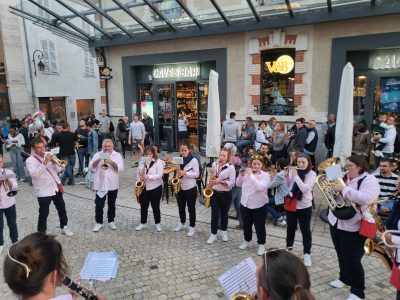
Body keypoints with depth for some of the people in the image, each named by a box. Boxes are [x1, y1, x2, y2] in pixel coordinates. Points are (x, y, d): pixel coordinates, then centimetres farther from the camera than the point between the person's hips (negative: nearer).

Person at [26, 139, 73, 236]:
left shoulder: (48, 155, 7)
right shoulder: (30, 160, -7)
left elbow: (58, 170, 6)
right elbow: (35, 174, -23)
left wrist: (54, 162, -12)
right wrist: (44, 163, -29)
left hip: (56, 187, 5)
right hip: (43, 191, -5)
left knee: (62, 208, 16)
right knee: (43, 213, 2)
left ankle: (64, 227, 34)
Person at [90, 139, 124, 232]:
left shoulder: (117, 155, 0)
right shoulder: (97, 155, 1)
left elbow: (121, 168, -11)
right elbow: (91, 168, -7)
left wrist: (112, 162, -24)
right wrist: (98, 160, -21)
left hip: (113, 185, 1)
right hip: (100, 185, -1)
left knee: (112, 204, 13)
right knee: (99, 205, 0)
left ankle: (111, 221, 27)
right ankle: (98, 222, 16)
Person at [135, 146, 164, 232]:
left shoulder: (158, 162, -9)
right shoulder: (142, 162, 6)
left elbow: (159, 175, -18)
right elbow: (138, 174, 13)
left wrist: (148, 177, -28)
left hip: (155, 188, -4)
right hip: (143, 188, 4)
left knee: (155, 206, 7)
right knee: (143, 206, 12)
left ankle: (158, 223, 23)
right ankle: (143, 223, 28)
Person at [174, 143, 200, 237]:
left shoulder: (194, 160, -11)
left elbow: (197, 174, -14)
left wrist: (185, 173, -24)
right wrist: (177, 175, -7)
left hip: (190, 188, -5)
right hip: (180, 188, 5)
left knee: (191, 208, 5)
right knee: (181, 207, 17)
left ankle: (192, 227, 17)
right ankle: (182, 223, 36)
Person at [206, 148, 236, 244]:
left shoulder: (231, 167, -11)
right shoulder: (214, 164, 2)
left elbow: (232, 183, -14)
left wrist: (221, 181, -25)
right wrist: (210, 185, 0)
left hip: (226, 194, -2)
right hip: (214, 193, 3)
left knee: (224, 213, 13)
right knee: (214, 214, 3)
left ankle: (224, 232, 32)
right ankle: (213, 234, 12)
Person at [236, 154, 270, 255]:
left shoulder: (265, 175, -12)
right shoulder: (247, 172, 3)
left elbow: (259, 187, -28)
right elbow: (238, 184, 6)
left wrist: (251, 175, -26)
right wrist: (241, 175, -11)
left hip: (259, 206, -4)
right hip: (245, 204, 4)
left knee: (259, 226, 8)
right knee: (246, 224, 18)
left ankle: (261, 244, 28)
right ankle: (247, 241, 39)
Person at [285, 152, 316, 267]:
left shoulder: (312, 174, -10)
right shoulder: (293, 170, -1)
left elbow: (305, 189, -23)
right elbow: (288, 186, 5)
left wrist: (296, 175, -24)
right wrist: (286, 176, -11)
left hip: (305, 206, -3)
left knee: (305, 230, 6)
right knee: (290, 228, 17)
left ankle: (307, 254, 20)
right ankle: (288, 249, 35)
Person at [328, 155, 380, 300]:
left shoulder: (369, 180, -14)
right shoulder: (343, 178, 7)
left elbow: (365, 199, -31)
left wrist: (343, 189, -28)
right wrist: (333, 187, -5)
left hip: (354, 228, -7)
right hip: (336, 223, 7)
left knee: (352, 260, 0)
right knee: (341, 255, 22)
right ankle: (344, 278, 42)